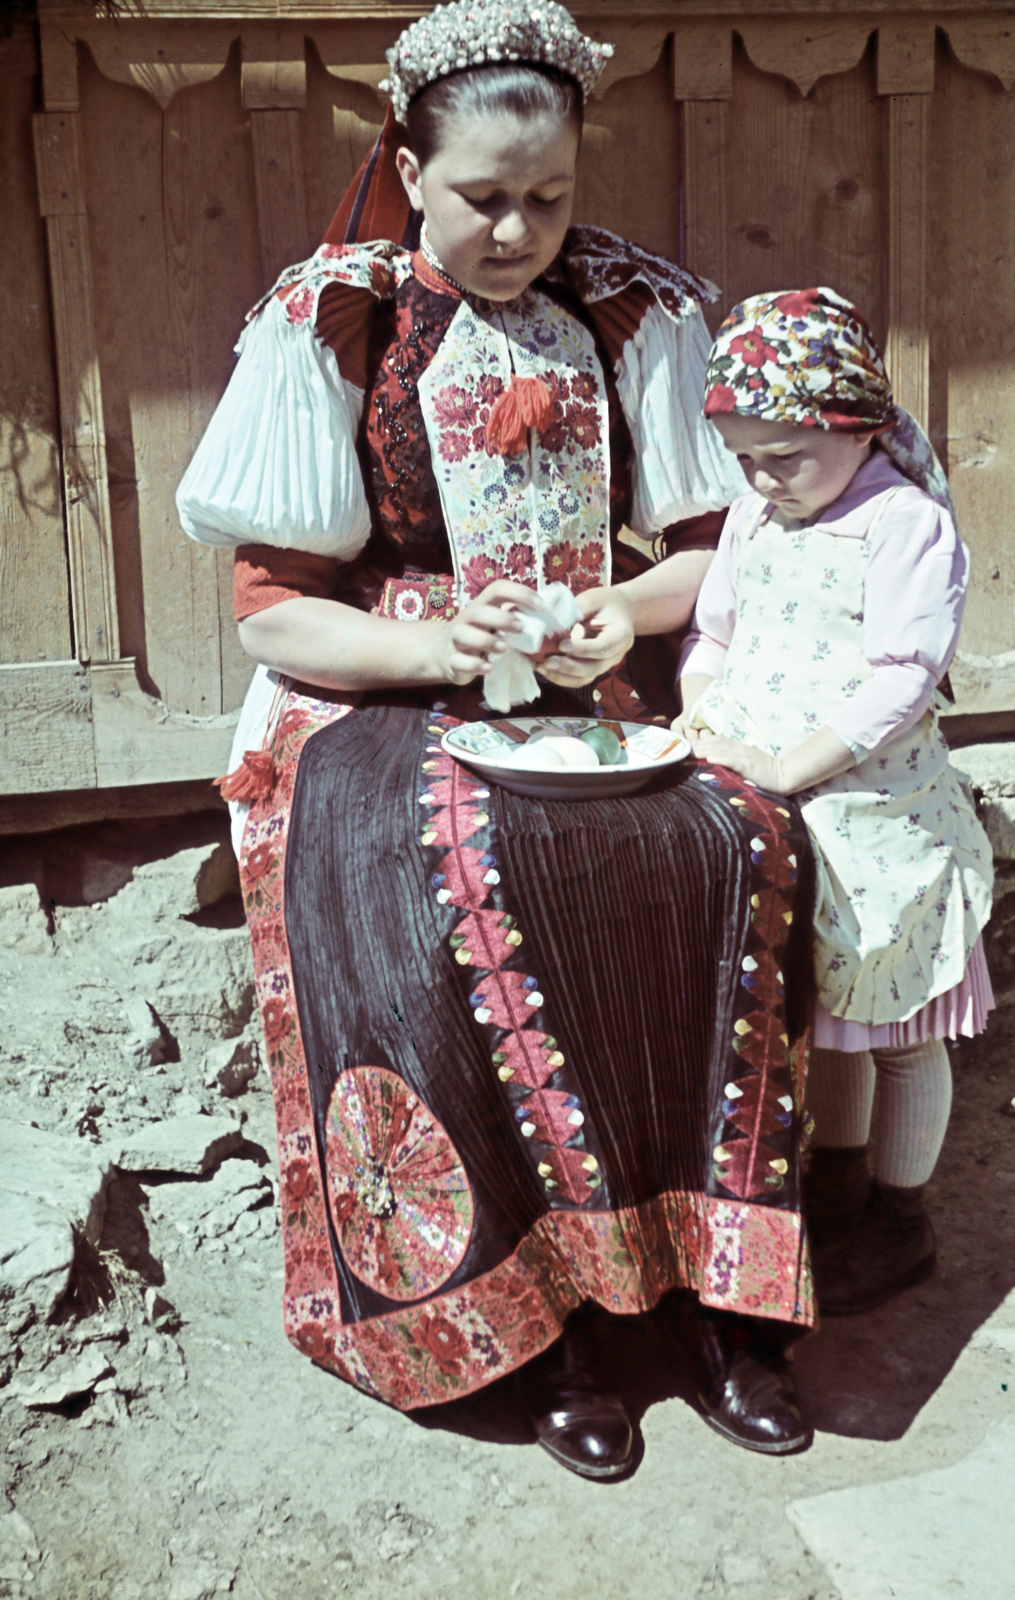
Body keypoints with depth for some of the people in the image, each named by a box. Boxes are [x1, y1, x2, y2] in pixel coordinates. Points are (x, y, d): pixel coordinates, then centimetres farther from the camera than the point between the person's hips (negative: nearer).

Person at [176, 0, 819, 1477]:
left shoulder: (635, 310, 6)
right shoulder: (330, 327, -2)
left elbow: (715, 546, 9)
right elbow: (275, 613, -4)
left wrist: (631, 613, -13)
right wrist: (440, 650, -21)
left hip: (608, 697, 3)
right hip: (386, 706, -2)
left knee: (742, 851, -27)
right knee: (450, 904, -33)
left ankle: (710, 1268, -13)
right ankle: (533, 1303, -15)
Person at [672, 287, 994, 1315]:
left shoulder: (908, 524, -14)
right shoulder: (754, 516, 8)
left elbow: (902, 680, -21)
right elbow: (711, 630, 15)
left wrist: (790, 766, -25)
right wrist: (699, 715, -5)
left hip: (873, 816, -6)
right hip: (770, 817, 6)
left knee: (899, 1029, 10)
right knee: (823, 1014, 21)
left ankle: (900, 1219, 26)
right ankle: (837, 1181, 39)